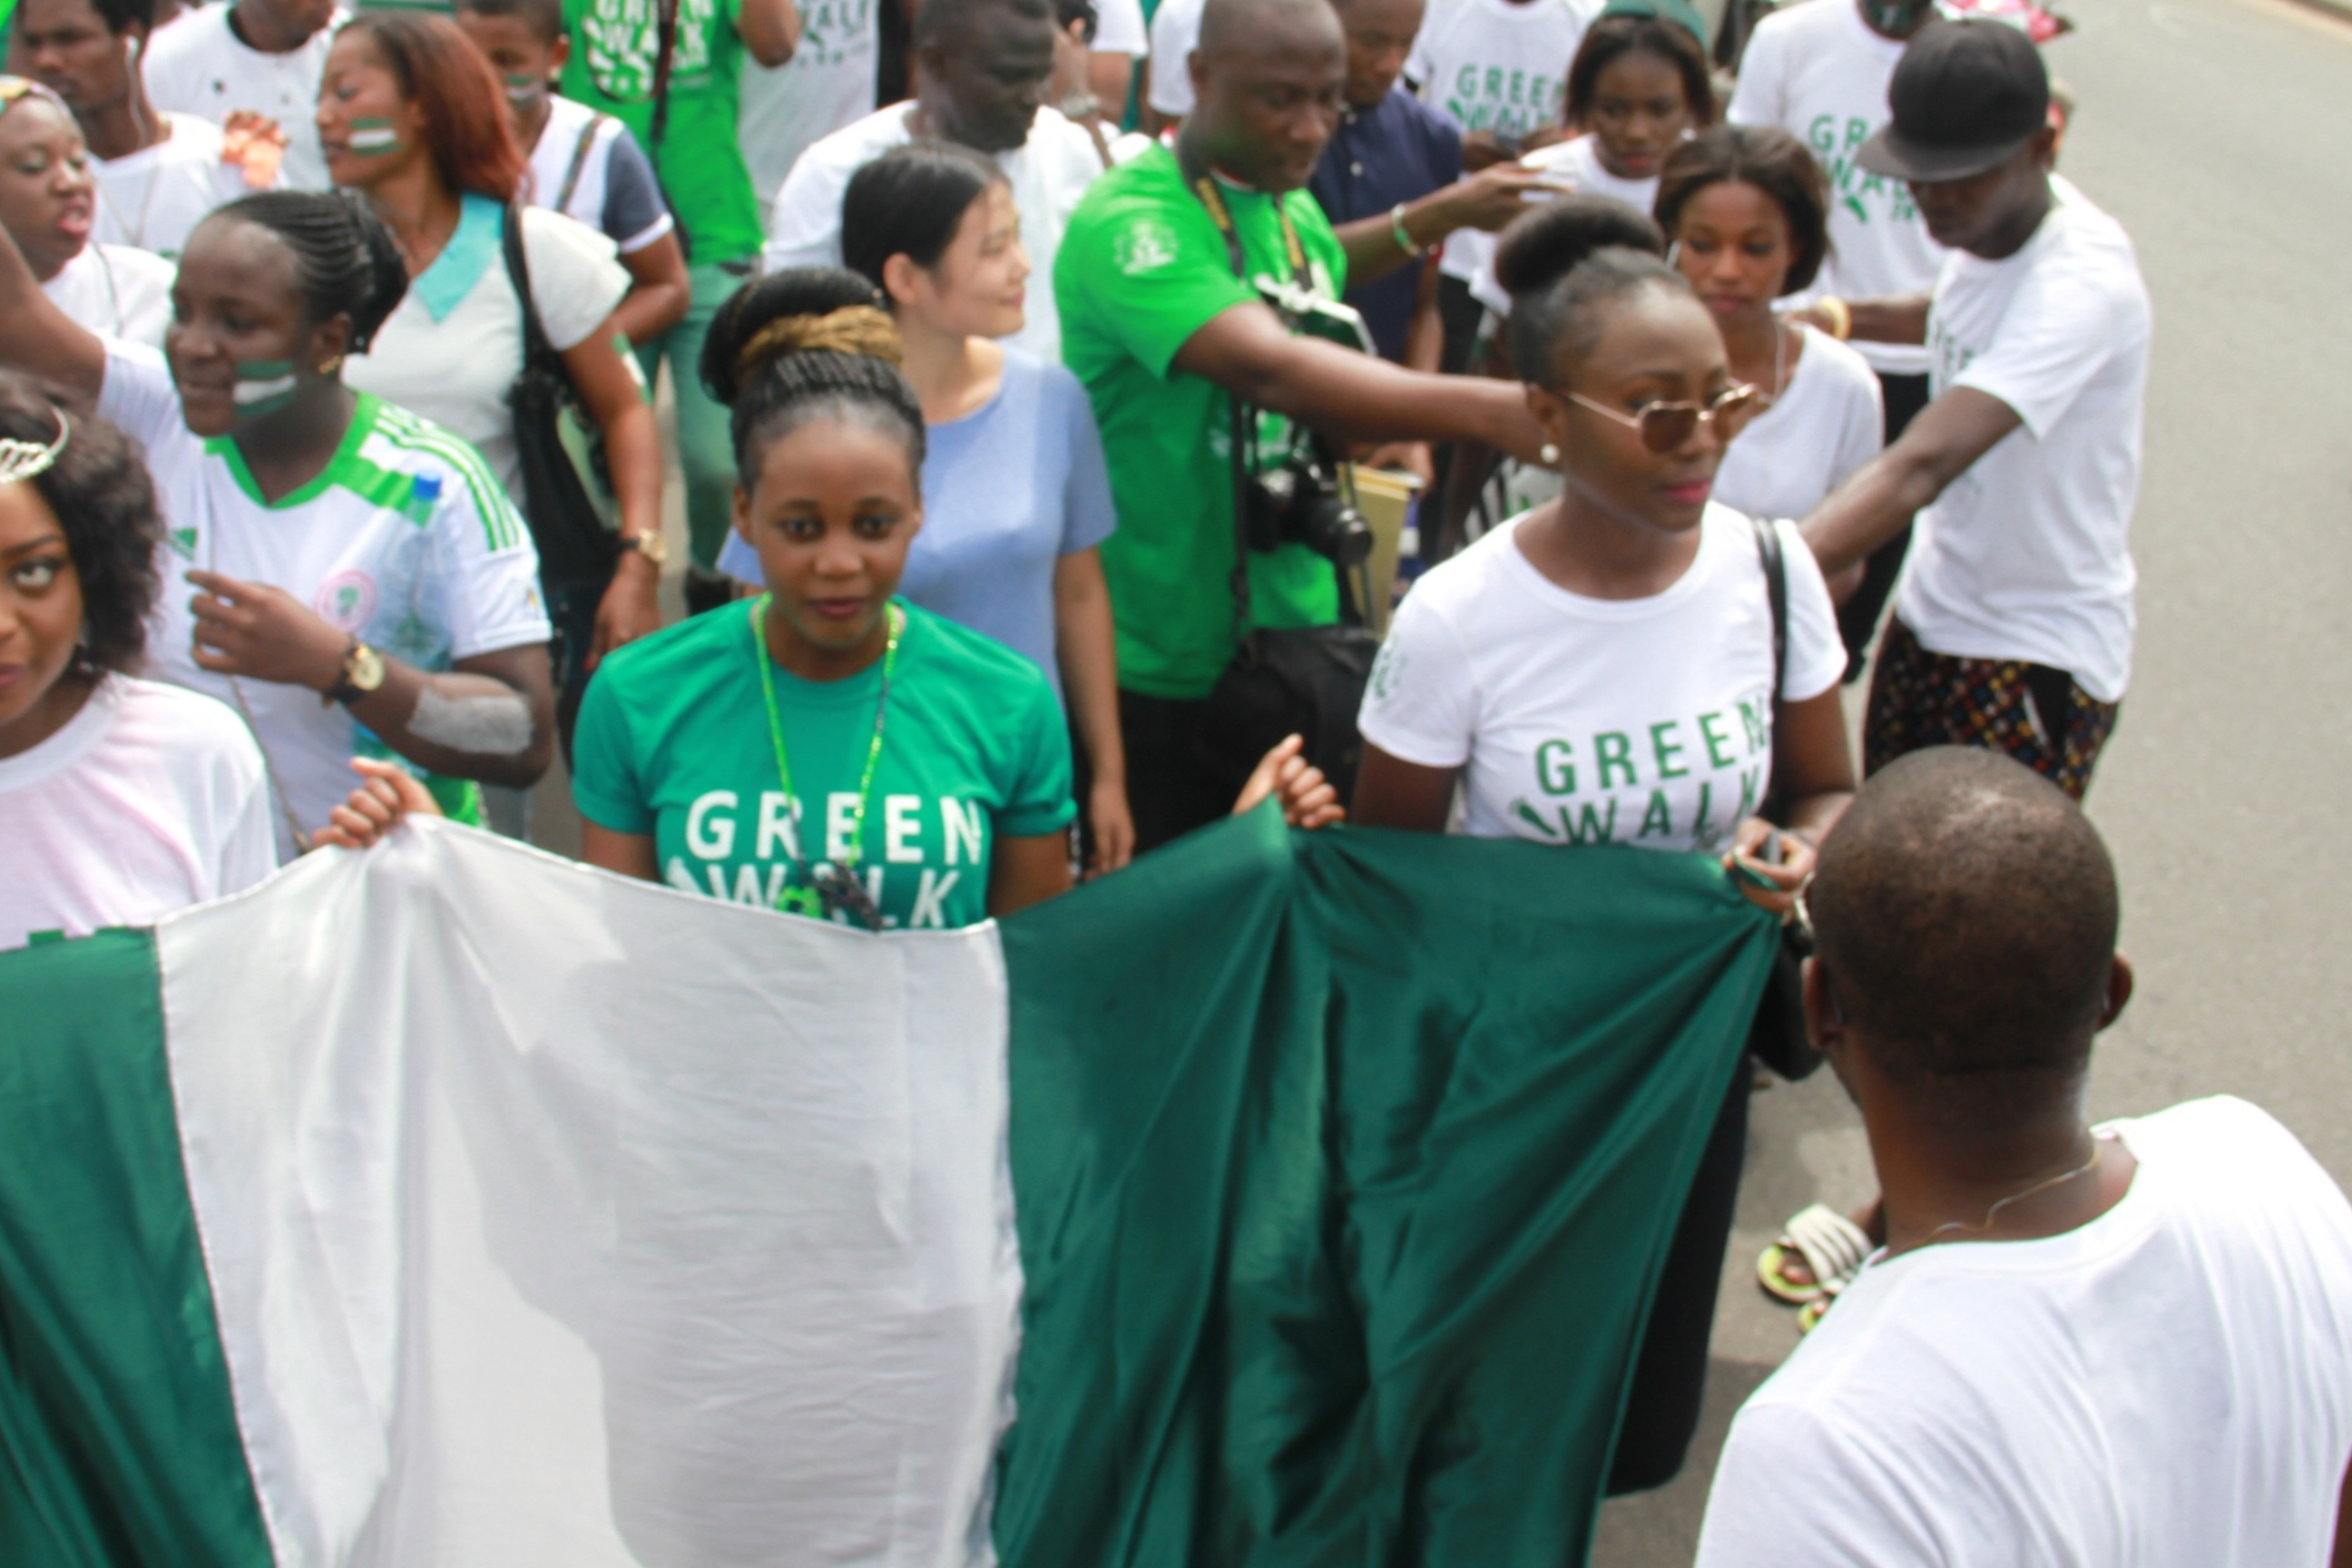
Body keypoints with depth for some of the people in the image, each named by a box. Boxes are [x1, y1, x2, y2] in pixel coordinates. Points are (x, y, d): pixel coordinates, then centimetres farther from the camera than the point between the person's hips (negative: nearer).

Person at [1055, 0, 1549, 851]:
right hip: (1159, 666, -7)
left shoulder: (1301, 216, 7)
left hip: (1297, 631, 7)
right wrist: (1490, 409, -43)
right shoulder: (1130, 222, -19)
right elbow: (1268, 368, -35)